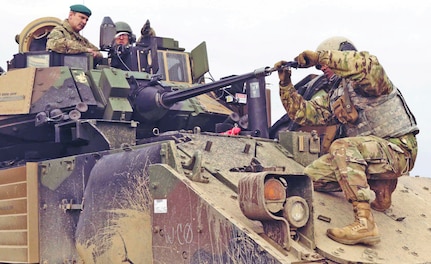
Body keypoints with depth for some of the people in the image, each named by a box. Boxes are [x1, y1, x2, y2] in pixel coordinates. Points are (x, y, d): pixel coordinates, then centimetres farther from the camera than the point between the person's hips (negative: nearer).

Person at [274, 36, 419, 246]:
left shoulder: (362, 80, -7)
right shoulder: (333, 97, 17)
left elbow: (367, 64, -32)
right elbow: (303, 114, 13)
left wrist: (320, 56, -25)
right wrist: (286, 84, 6)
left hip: (398, 149, -9)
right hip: (368, 152, 9)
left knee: (342, 147, -35)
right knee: (312, 176, -2)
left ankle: (364, 224, -39)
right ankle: (378, 186, 10)